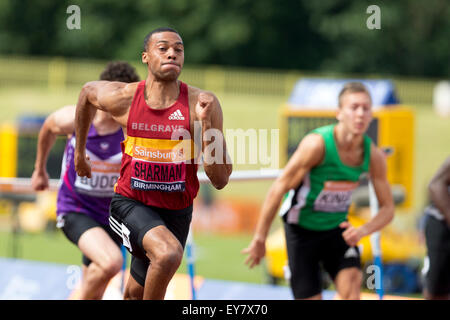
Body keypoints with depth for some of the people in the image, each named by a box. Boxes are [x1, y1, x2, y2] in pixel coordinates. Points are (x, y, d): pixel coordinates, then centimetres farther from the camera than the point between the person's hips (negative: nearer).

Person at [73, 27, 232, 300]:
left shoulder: (201, 103, -13)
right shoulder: (122, 98, -11)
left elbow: (220, 180, -15)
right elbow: (87, 92, 15)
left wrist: (206, 122, -25)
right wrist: (80, 150, 24)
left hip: (176, 212, 2)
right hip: (131, 204, -2)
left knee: (136, 293, 18)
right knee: (169, 253, -32)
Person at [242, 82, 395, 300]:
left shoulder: (374, 156, -11)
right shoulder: (317, 144, -26)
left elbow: (387, 208, -1)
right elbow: (278, 189, -19)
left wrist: (363, 230, -23)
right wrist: (260, 239, -16)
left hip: (337, 227, 4)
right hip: (302, 230, -3)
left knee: (351, 282, -21)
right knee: (310, 297, -3)